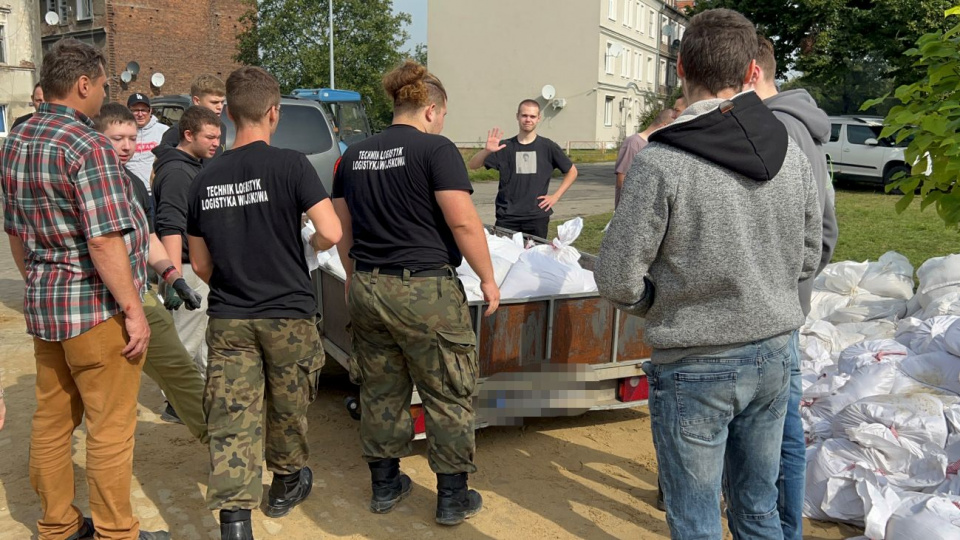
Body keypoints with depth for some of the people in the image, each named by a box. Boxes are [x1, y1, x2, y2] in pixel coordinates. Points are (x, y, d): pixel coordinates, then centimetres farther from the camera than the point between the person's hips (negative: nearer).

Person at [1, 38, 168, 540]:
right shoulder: (87, 146, -18)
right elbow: (104, 240, -22)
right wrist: (134, 309, -17)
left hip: (42, 305, 9)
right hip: (96, 310, -9)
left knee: (52, 421, 16)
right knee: (110, 428, 2)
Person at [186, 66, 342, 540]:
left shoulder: (204, 179, 3)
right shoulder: (290, 165, -11)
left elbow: (200, 264, 8)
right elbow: (331, 232, -19)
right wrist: (309, 247, 2)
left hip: (227, 321, 3)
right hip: (288, 315, -2)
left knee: (231, 421, 2)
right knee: (287, 408, 18)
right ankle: (287, 484, 38)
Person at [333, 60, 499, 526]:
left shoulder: (355, 155, 10)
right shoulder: (435, 148, -10)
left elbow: (342, 228, 17)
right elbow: (463, 222, -15)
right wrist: (487, 278, -4)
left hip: (367, 289, 7)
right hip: (425, 290, -6)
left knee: (380, 390, 17)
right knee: (448, 395, 7)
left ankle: (384, 485, 29)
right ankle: (452, 497, 16)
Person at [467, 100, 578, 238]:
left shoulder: (547, 147, 3)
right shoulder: (505, 147, 3)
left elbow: (572, 172, 12)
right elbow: (472, 165, -2)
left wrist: (555, 196, 2)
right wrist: (486, 151, -22)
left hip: (537, 217, 0)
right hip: (507, 217, 0)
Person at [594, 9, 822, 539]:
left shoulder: (659, 163, -20)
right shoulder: (791, 152, -2)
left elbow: (617, 279, -17)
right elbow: (809, 257, 8)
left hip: (694, 368, -5)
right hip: (773, 356, 6)